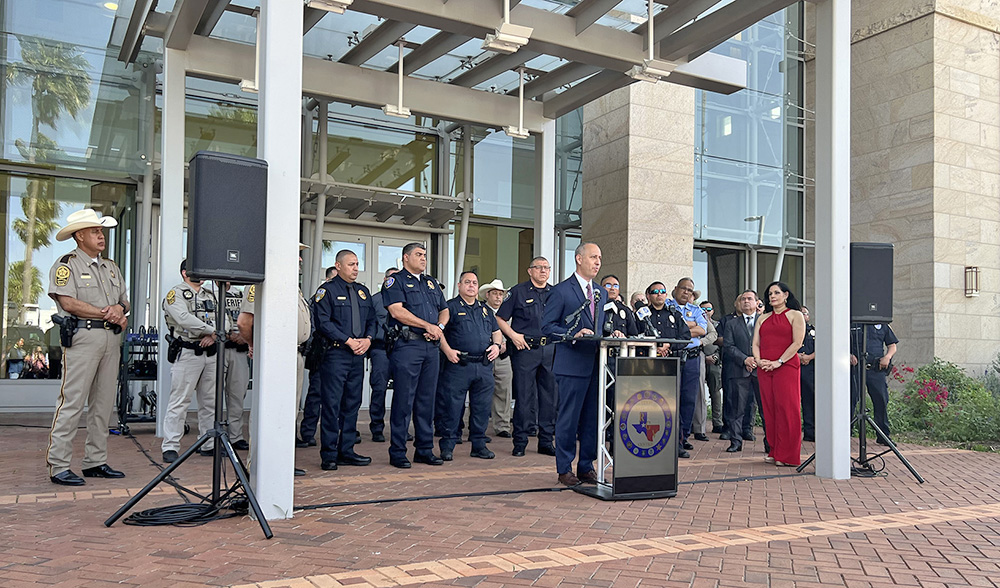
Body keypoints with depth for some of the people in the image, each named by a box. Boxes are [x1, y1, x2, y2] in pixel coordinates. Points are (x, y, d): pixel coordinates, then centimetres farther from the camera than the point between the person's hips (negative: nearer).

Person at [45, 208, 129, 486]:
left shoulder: (111, 267, 20)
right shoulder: (66, 264, -1)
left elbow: (125, 300, 18)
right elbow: (69, 303, -12)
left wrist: (119, 308, -7)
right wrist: (107, 314, -10)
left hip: (111, 338, 7)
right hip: (82, 337, -7)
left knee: (103, 403, 8)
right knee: (72, 402, -8)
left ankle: (96, 461, 15)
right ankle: (58, 466, -4)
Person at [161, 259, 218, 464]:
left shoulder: (210, 295, 19)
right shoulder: (175, 293, -2)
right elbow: (184, 318, -18)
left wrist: (213, 336, -10)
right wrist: (211, 330, -14)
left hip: (211, 354, 7)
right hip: (187, 353, -7)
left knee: (210, 401, 11)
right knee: (179, 401, -7)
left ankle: (209, 444, 19)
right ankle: (170, 447, -3)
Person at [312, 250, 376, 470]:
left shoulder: (363, 291, 17)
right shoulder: (327, 290, -2)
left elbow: (371, 320, 18)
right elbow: (323, 322, -11)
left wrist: (368, 339, -2)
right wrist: (348, 341, -14)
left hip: (358, 354, 6)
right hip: (335, 354, -6)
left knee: (352, 404, 9)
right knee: (332, 405, -5)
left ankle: (346, 451, 16)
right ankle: (329, 455, 2)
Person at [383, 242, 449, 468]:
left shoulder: (431, 282, 22)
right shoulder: (395, 281, 1)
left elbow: (444, 310, 22)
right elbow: (397, 311, -13)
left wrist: (439, 327, -1)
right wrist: (428, 325, -12)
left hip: (432, 347, 7)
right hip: (407, 346, -6)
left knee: (427, 400, 9)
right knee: (403, 399, -4)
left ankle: (425, 450, 17)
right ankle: (397, 452, 3)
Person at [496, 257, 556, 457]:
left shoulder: (555, 293, 15)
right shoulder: (518, 292, 4)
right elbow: (500, 318, 3)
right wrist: (513, 335, -10)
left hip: (550, 349, 4)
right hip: (525, 349, -4)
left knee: (550, 396, 6)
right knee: (524, 397, -2)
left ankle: (546, 441, 15)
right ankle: (520, 443, 7)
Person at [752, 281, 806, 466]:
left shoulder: (795, 315, 4)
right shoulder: (763, 318, 20)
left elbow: (797, 343, -6)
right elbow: (756, 343, 15)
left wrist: (778, 362, -15)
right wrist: (758, 360, -5)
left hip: (786, 366, -5)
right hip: (764, 368, 5)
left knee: (786, 409, -8)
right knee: (769, 409, 4)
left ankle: (787, 455, -3)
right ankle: (774, 452, 11)